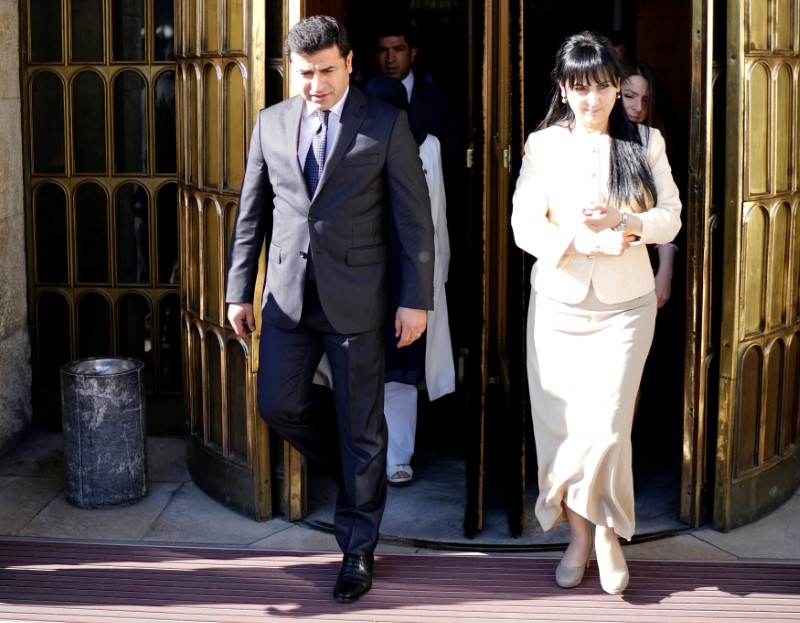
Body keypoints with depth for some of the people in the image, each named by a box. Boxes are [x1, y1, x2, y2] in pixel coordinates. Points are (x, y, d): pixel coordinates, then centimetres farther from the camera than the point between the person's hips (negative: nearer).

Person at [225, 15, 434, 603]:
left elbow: (414, 217, -5)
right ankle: (357, 474, 31)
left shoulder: (386, 124, -5)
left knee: (360, 426, 4)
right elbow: (251, 214, 10)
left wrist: (416, 299, -9)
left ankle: (358, 548, 19)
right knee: (279, 405, 3)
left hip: (356, 297, -4)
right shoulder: (272, 123, 6)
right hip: (289, 292, 4)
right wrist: (240, 290, 7)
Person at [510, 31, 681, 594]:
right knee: (560, 426, 6)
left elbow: (671, 219, 2)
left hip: (624, 304, -1)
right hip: (558, 301, 1)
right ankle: (580, 534, 25)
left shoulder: (646, 143, 3)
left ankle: (605, 530, 17)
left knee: (606, 428, -8)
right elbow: (525, 226, -4)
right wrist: (596, 240, -16)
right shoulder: (543, 146, 1)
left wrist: (623, 221, -17)